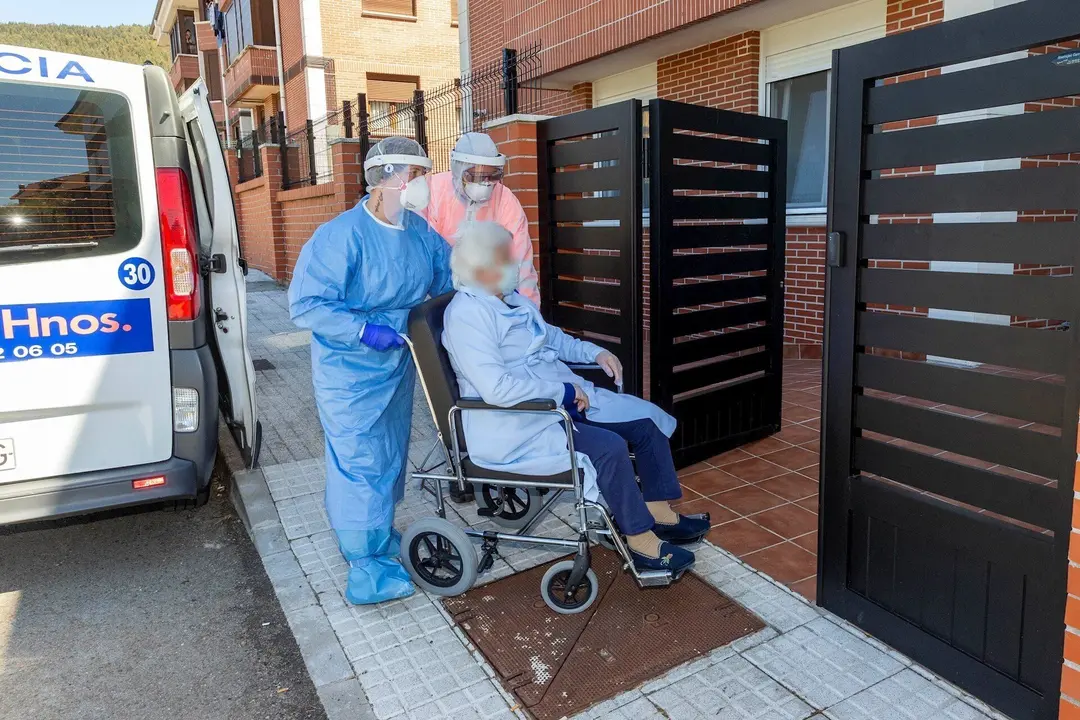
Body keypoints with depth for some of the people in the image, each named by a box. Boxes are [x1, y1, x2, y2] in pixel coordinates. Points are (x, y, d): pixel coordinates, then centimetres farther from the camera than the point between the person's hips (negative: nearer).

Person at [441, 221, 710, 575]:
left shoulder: (512, 298, 10)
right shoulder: (467, 315, -20)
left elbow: (551, 337, 27)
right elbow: (496, 389, -31)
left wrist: (595, 352, 9)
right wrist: (564, 391, -22)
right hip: (516, 426, -10)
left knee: (646, 420, 3)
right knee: (609, 447, -26)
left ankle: (659, 512, 13)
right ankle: (641, 540, -7)